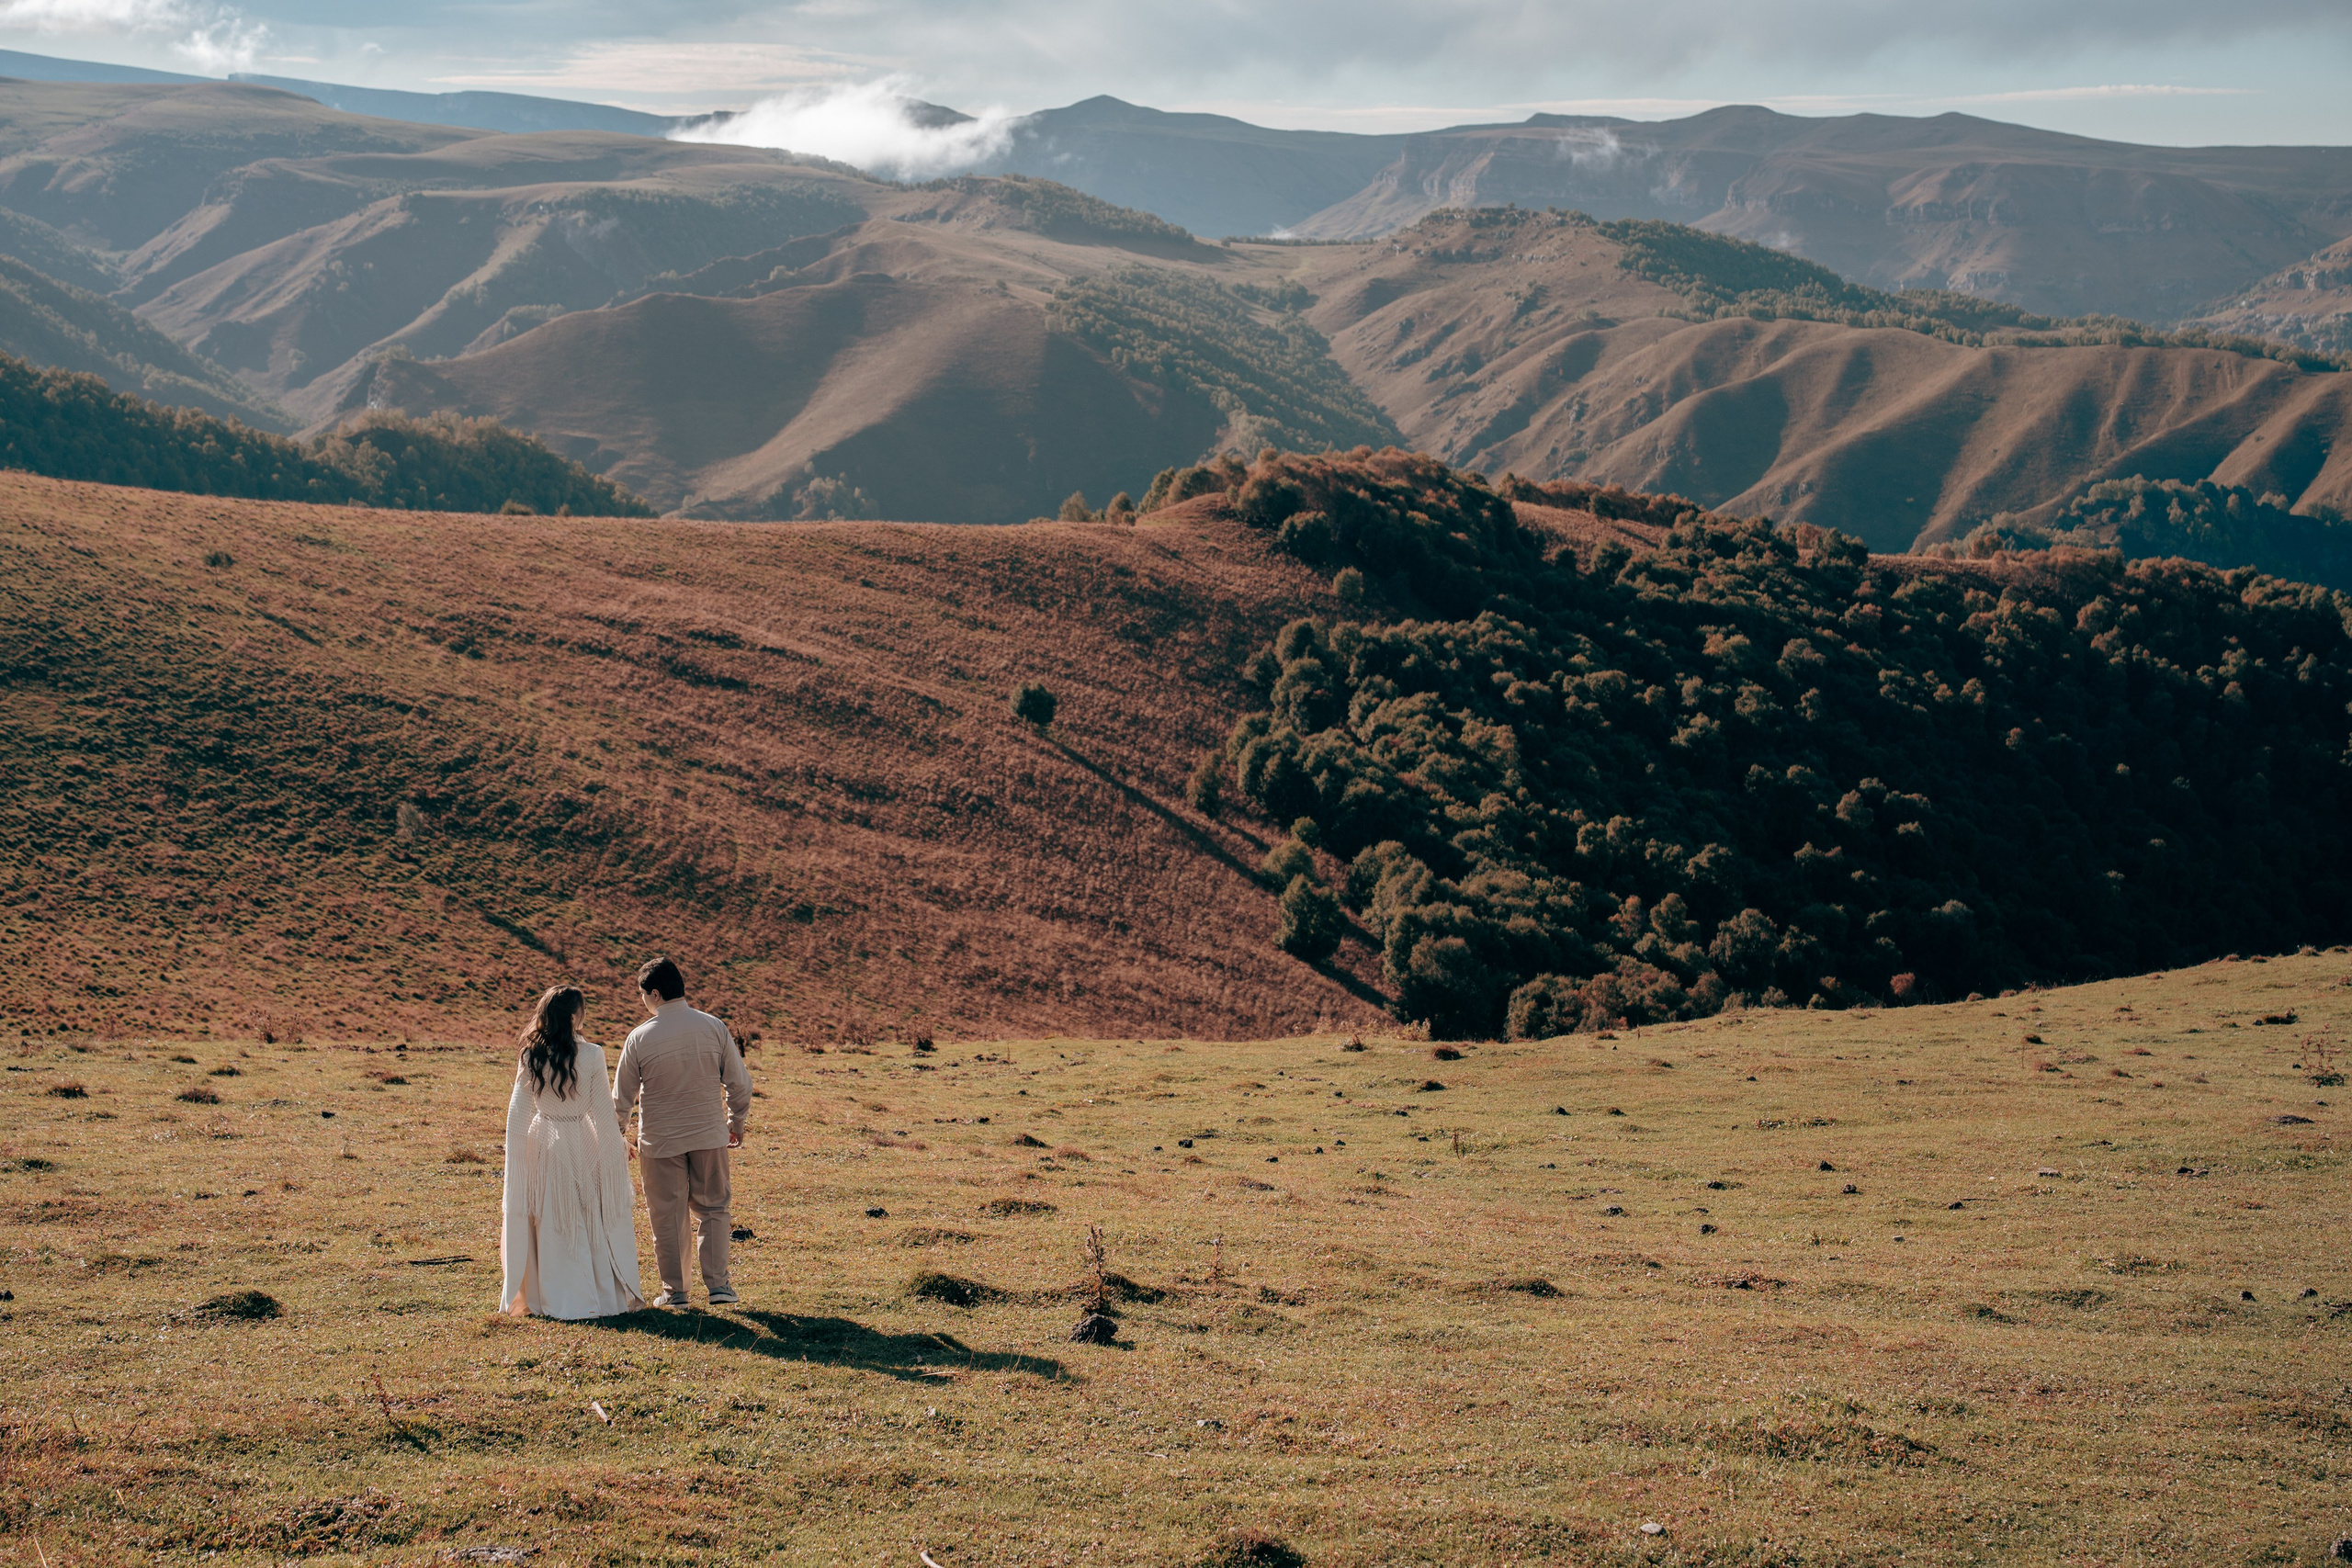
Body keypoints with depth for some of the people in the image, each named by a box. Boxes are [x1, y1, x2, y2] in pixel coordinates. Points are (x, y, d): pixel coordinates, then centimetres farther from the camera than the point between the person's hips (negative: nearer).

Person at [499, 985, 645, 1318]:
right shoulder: (590, 1055, -15)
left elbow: (517, 1110, 0)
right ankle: (605, 1294, 14)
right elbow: (601, 1107, -8)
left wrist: (516, 1151, 10)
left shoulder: (530, 1057, -5)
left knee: (549, 1225, 13)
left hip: (542, 1142, 3)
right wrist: (620, 1142, 6)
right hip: (582, 1143, -3)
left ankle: (551, 1298, 19)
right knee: (593, 1222, 10)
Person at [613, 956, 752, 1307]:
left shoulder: (640, 1038, -10)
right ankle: (717, 1284, 6)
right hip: (709, 1135, 1)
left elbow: (622, 1097, 0)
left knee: (667, 1216, 11)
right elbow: (739, 1083, -1)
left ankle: (674, 1291, 17)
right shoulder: (713, 1028, -6)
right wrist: (735, 1121, 16)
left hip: (659, 1140, -1)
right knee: (714, 1208, 14)